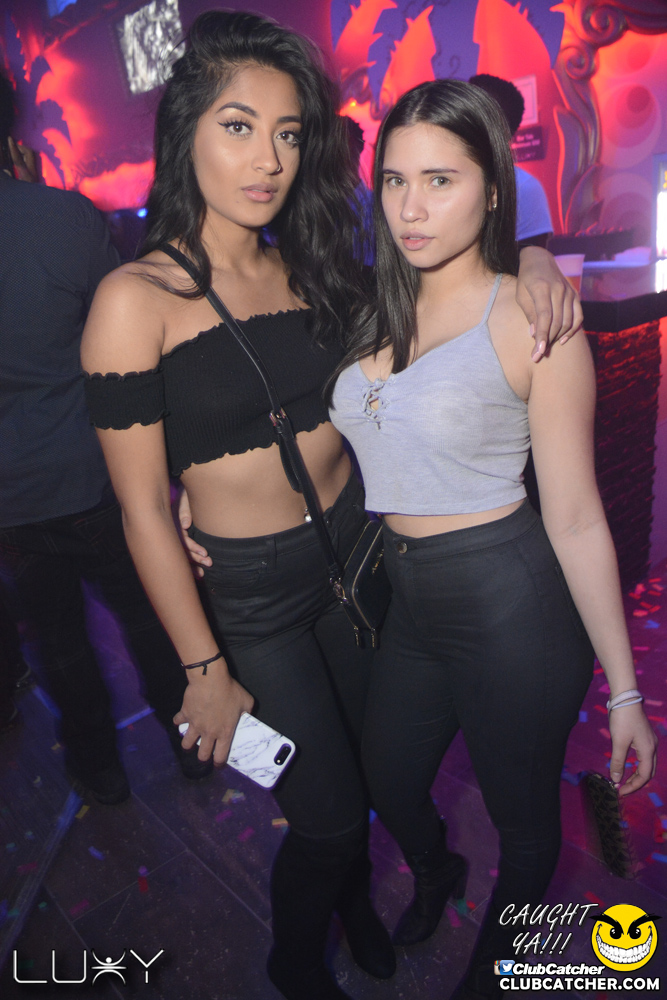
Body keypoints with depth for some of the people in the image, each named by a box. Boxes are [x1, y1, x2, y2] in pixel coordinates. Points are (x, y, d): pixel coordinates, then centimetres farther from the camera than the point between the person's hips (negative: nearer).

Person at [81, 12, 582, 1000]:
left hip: (355, 546, 5)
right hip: (251, 590, -4)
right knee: (327, 811, 9)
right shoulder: (137, 299, -15)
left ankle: (354, 896, 57)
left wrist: (536, 261, -12)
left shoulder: (313, 269, -1)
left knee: (364, 763, 21)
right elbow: (143, 505, -14)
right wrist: (204, 670, -11)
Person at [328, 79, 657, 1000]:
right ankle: (436, 872, 64)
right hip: (408, 602, 6)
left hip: (512, 608, -5)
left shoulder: (532, 319, -14)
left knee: (523, 813, 19)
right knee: (389, 786, 26)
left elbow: (576, 518, -13)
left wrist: (624, 691, -10)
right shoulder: (374, 316, 3)